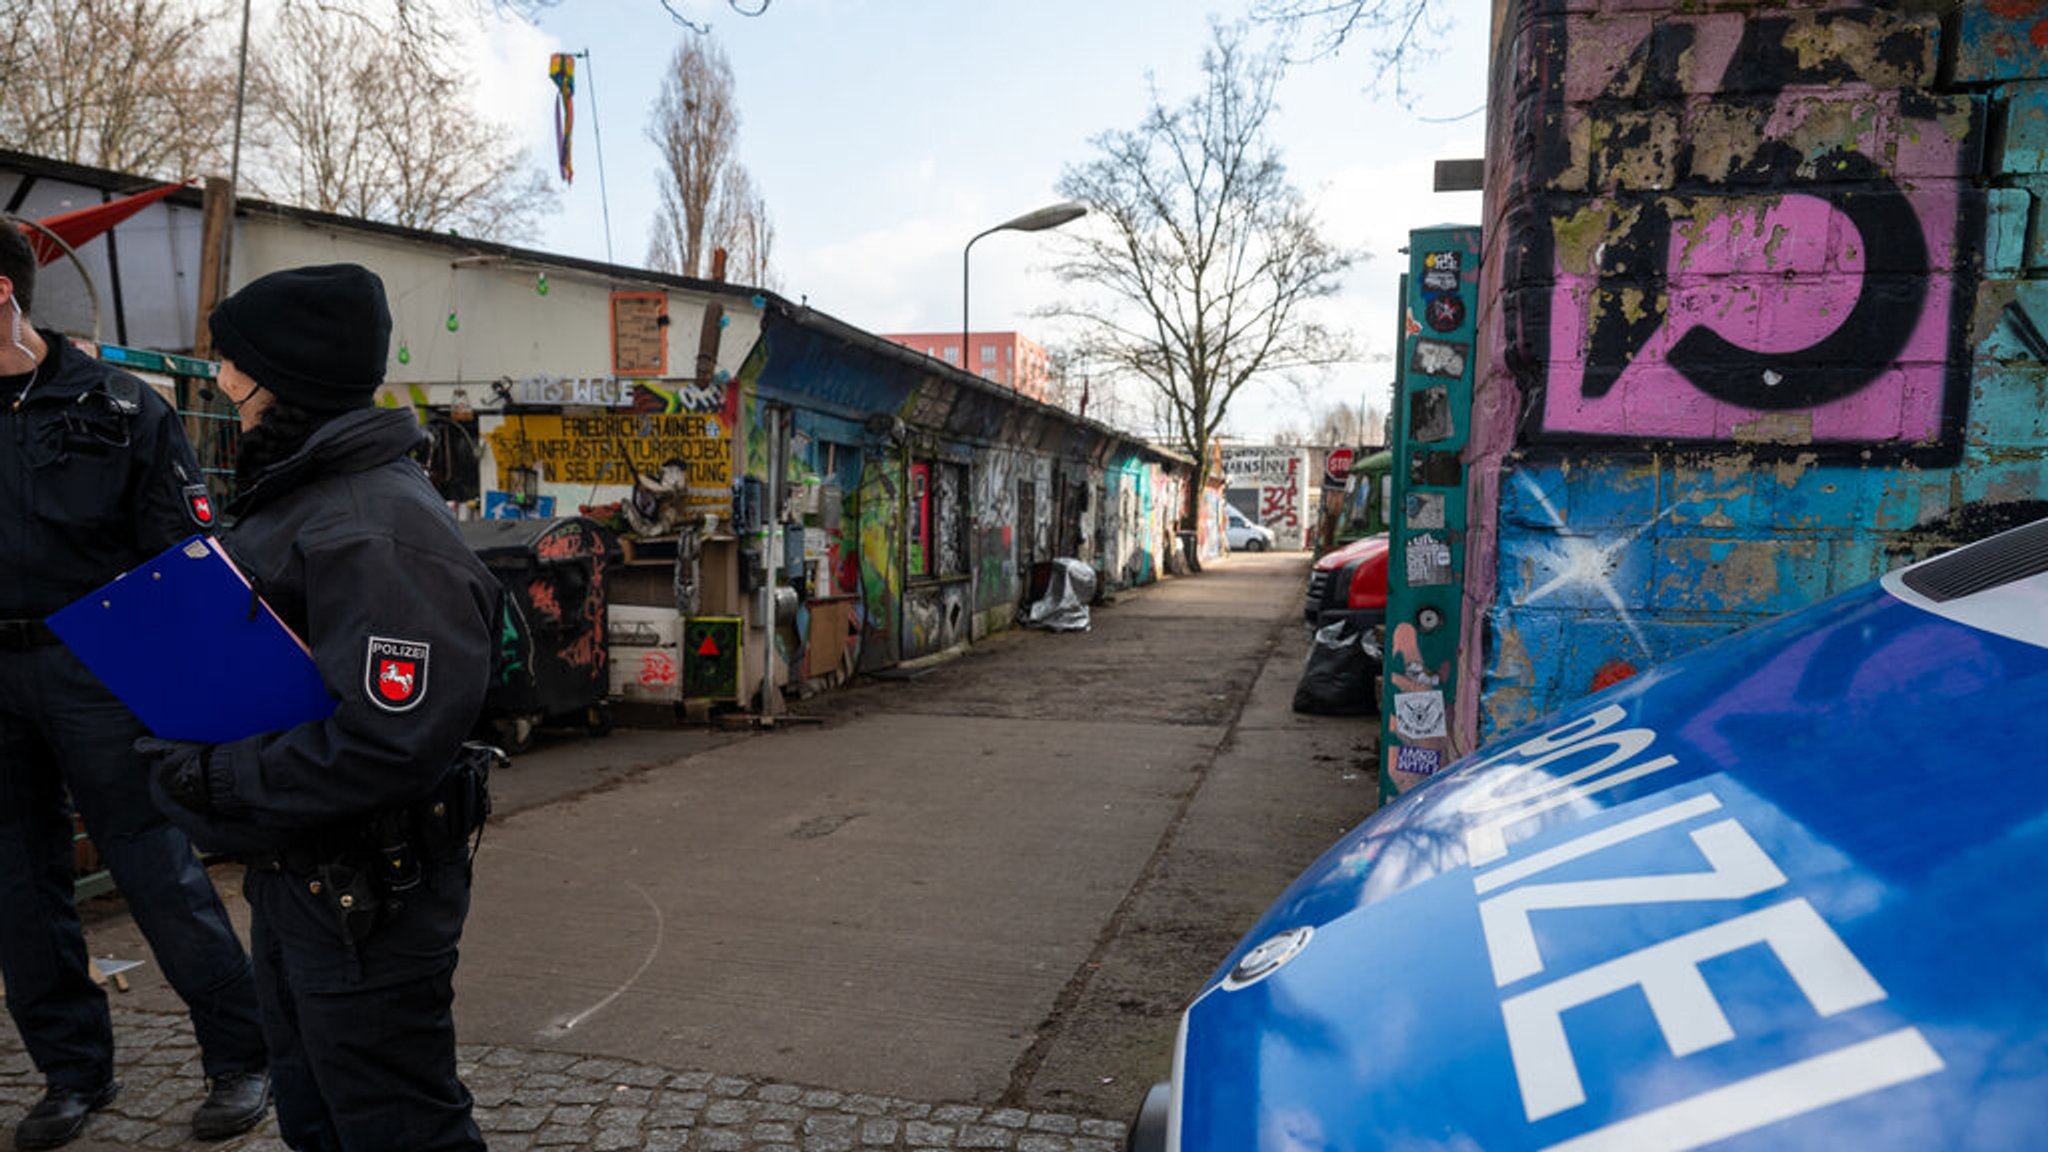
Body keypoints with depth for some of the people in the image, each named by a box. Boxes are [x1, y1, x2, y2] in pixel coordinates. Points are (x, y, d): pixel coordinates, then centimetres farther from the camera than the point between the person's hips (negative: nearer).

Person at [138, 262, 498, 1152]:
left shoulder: (378, 527, -24)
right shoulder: (292, 495, 9)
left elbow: (393, 740, -30)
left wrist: (217, 786, -20)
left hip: (365, 898, -10)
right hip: (291, 873, 10)